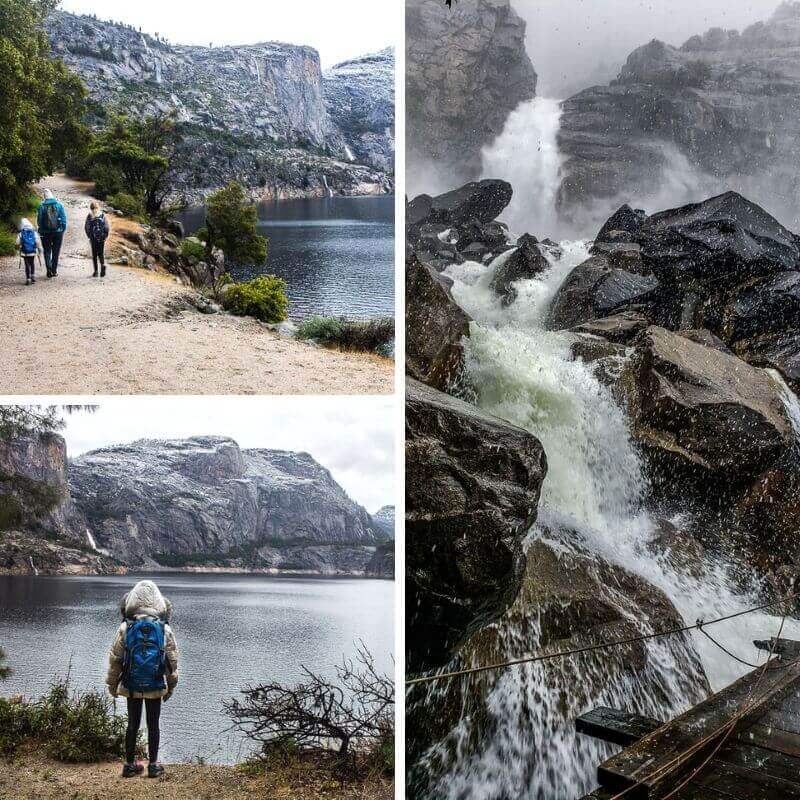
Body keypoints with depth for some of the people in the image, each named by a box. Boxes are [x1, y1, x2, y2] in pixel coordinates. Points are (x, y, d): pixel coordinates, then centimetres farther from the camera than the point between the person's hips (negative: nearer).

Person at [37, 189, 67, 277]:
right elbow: (64, 218, -3)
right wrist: (63, 229, 6)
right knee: (56, 252, 10)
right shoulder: (59, 205, -4)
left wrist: (41, 231, 6)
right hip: (58, 231, 1)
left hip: (46, 233, -1)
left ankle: (49, 270, -8)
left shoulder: (42, 206, -6)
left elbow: (39, 220, -4)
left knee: (47, 251, 8)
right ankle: (54, 270, 12)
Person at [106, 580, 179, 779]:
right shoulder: (165, 630, -6)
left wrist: (112, 684, 9)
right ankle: (153, 765, 13)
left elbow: (115, 658, -3)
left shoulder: (125, 628, -8)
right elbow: (172, 660, -1)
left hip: (131, 686, 0)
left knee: (133, 725, 12)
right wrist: (171, 686, 11)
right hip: (155, 687, 0)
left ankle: (130, 765, 18)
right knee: (153, 726, 10)